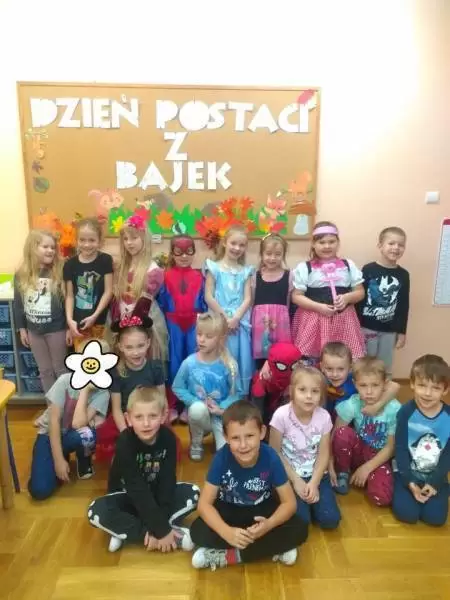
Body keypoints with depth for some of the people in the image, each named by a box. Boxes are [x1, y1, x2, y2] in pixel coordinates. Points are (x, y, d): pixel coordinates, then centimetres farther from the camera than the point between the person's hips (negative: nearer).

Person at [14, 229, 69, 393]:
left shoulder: (59, 273, -10)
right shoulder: (21, 275, -2)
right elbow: (18, 304, 6)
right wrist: (21, 329, 6)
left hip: (57, 330, -3)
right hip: (34, 331, 3)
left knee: (61, 369, 9)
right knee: (45, 371, 15)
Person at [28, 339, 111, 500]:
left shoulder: (102, 393, -18)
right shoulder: (65, 381, -19)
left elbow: (78, 424, -29)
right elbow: (54, 420, -18)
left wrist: (85, 390, -29)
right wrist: (58, 459, -21)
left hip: (73, 436, 1)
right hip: (50, 434, -1)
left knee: (87, 435, -37)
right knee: (39, 491, -20)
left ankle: (84, 462, -3)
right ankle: (63, 458, 9)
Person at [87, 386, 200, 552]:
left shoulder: (168, 438, -20)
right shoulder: (125, 442, -28)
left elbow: (167, 481, -19)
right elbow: (137, 489, -30)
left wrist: (160, 524, -29)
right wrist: (161, 529, -32)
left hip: (157, 494, 2)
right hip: (128, 496, -2)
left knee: (193, 493, -20)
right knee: (97, 511, -31)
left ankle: (125, 532, -21)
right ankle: (174, 534, -29)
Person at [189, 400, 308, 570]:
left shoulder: (271, 457, -25)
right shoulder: (221, 458, -27)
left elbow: (289, 502, -18)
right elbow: (204, 503, -22)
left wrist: (269, 524, -38)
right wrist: (227, 532, -40)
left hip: (262, 509, 1)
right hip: (229, 509, 0)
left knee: (299, 530, -24)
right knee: (198, 532, -27)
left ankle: (227, 556, -18)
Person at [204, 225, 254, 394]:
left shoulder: (245, 271, 10)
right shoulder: (214, 267, 0)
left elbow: (247, 299, 2)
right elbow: (208, 297, -5)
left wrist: (235, 318, -11)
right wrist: (225, 318, -9)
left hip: (239, 323, 3)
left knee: (241, 361, 6)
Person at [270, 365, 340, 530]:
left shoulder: (324, 416, -12)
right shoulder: (282, 415, -20)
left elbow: (324, 454, -5)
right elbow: (275, 453, -11)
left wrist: (314, 483, -15)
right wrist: (296, 480, -13)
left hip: (316, 474, 2)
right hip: (289, 475, -2)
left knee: (330, 519, -12)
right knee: (300, 519, -19)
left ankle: (310, 495, 16)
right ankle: (303, 500, 13)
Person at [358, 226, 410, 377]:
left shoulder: (403, 275, 1)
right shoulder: (368, 270, -9)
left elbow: (404, 306, 5)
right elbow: (358, 298, -6)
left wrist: (402, 331, 6)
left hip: (390, 330, 3)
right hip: (367, 327, -3)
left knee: (386, 369, 15)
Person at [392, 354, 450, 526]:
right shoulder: (406, 412, -15)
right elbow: (400, 450, -11)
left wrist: (434, 483, -11)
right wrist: (410, 483, -14)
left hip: (435, 477, 2)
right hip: (407, 474, -2)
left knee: (436, 517, -13)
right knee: (407, 513, -16)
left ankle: (430, 489, 15)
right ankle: (404, 490, 14)